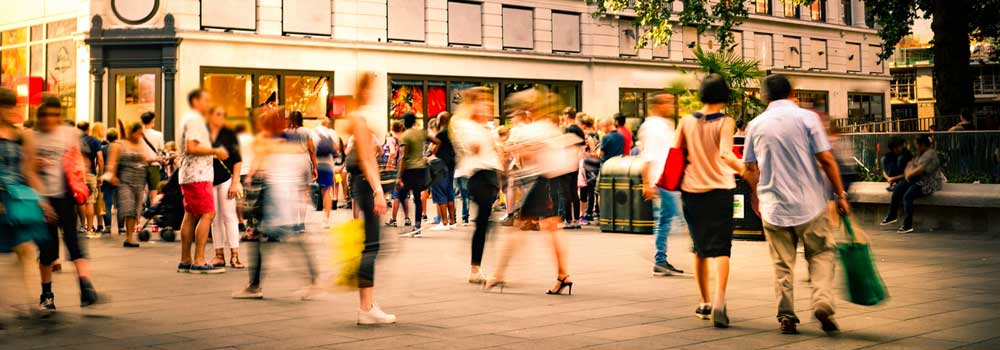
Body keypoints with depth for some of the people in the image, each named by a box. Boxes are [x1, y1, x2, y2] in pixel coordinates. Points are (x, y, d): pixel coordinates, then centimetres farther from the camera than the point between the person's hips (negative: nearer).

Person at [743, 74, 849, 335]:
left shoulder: (756, 124, 4)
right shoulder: (806, 117, -4)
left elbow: (750, 168, 10)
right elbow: (826, 160, -8)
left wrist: (756, 198, 26)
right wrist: (840, 195, -1)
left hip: (773, 205, 2)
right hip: (810, 203, -2)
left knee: (782, 264, 10)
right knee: (821, 254, 10)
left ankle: (786, 317, 9)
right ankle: (822, 302, -8)